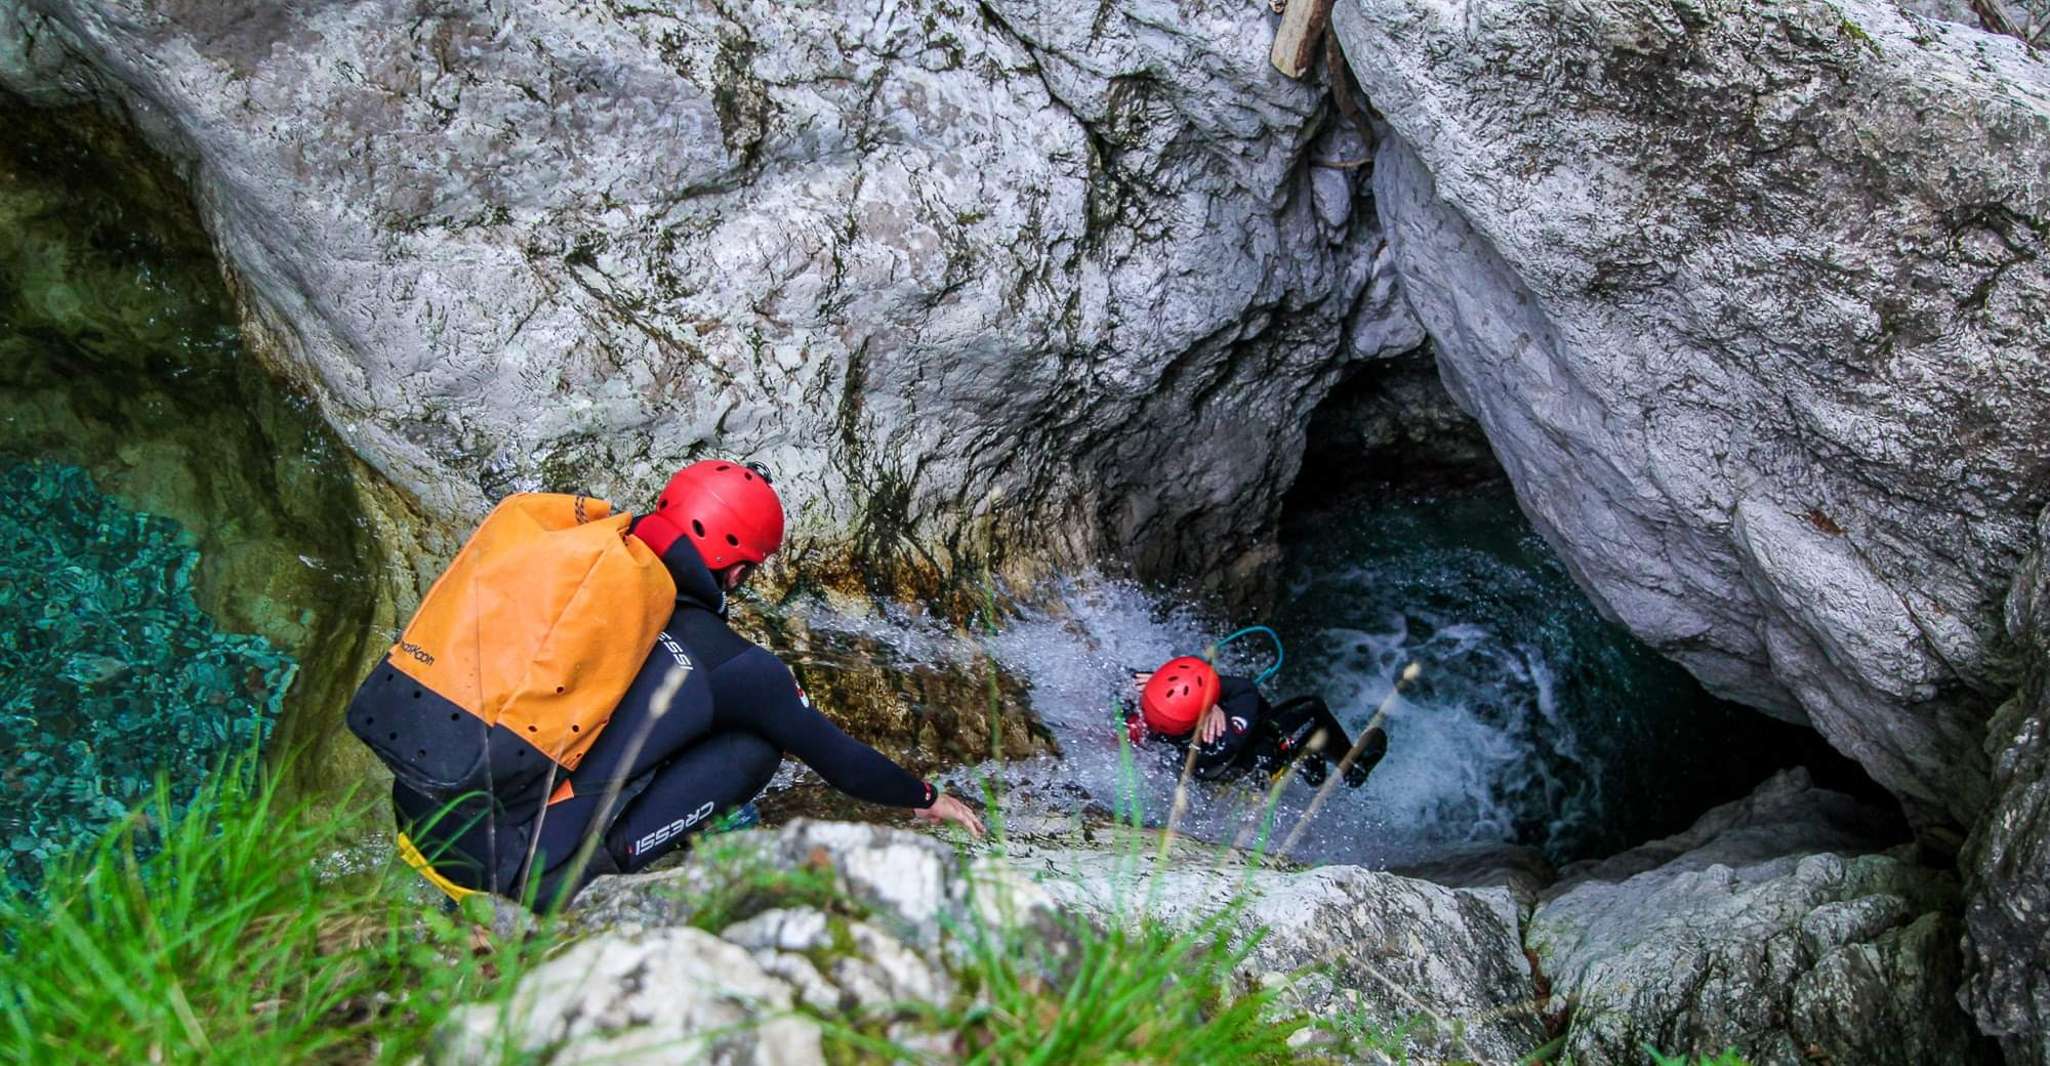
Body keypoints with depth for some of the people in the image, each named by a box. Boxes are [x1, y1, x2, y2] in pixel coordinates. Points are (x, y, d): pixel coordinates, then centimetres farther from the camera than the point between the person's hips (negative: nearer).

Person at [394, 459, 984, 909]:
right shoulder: (729, 662, -2)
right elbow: (835, 755, 13)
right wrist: (926, 798, 33)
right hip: (519, 866, -6)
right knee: (756, 742, 3)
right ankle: (591, 864, -3)